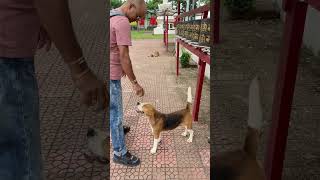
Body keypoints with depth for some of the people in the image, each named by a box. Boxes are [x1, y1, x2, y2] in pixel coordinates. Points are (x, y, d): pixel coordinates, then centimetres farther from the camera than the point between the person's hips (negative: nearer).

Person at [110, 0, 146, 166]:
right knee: (116, 113, 1)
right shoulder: (123, 22, -21)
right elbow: (124, 56, -23)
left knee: (113, 109, 28)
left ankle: (117, 129, 50)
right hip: (111, 76, -10)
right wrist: (135, 83, -18)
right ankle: (120, 153, 14)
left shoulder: (110, 17, 10)